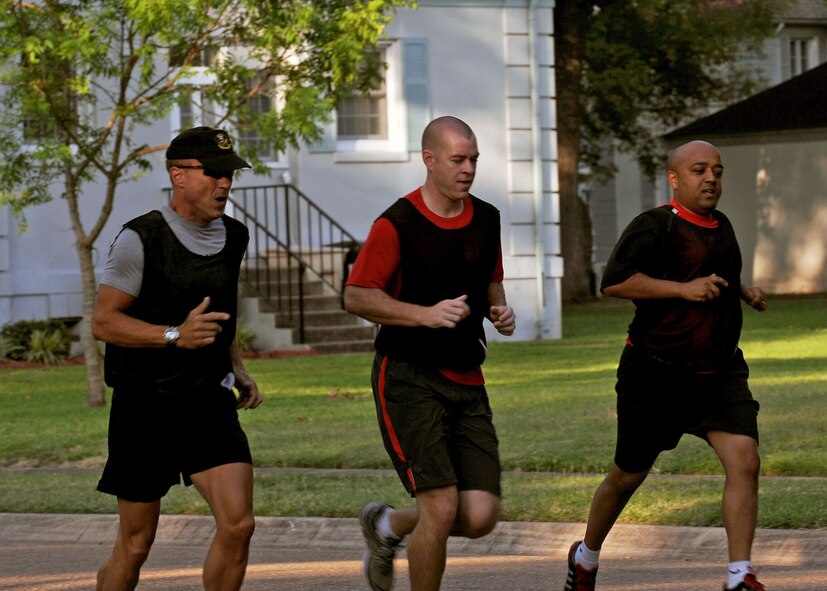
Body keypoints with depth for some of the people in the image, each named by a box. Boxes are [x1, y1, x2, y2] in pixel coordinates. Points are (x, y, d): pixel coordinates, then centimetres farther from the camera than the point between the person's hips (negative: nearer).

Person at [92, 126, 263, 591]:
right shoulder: (141, 239, -11)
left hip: (209, 400, 4)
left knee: (238, 525, -13)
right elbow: (104, 321, -12)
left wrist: (236, 366, 13)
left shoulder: (234, 237, 9)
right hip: (145, 403, -4)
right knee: (136, 545, 3)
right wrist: (175, 335, -24)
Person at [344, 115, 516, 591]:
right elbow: (356, 297, -9)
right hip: (408, 378, -6)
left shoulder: (486, 219, 9)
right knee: (441, 508, -15)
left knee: (481, 516, -3)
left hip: (467, 381, 6)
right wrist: (426, 314, -20)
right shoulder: (397, 224, -11)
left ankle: (388, 525, 27)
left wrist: (501, 310, 3)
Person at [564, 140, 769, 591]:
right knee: (628, 476, 9)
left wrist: (743, 292, 14)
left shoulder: (721, 226, 13)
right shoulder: (655, 226, -12)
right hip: (656, 375, -5)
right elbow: (614, 282, -25)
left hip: (720, 372, 5)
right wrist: (684, 289, -27)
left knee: (745, 461, -15)